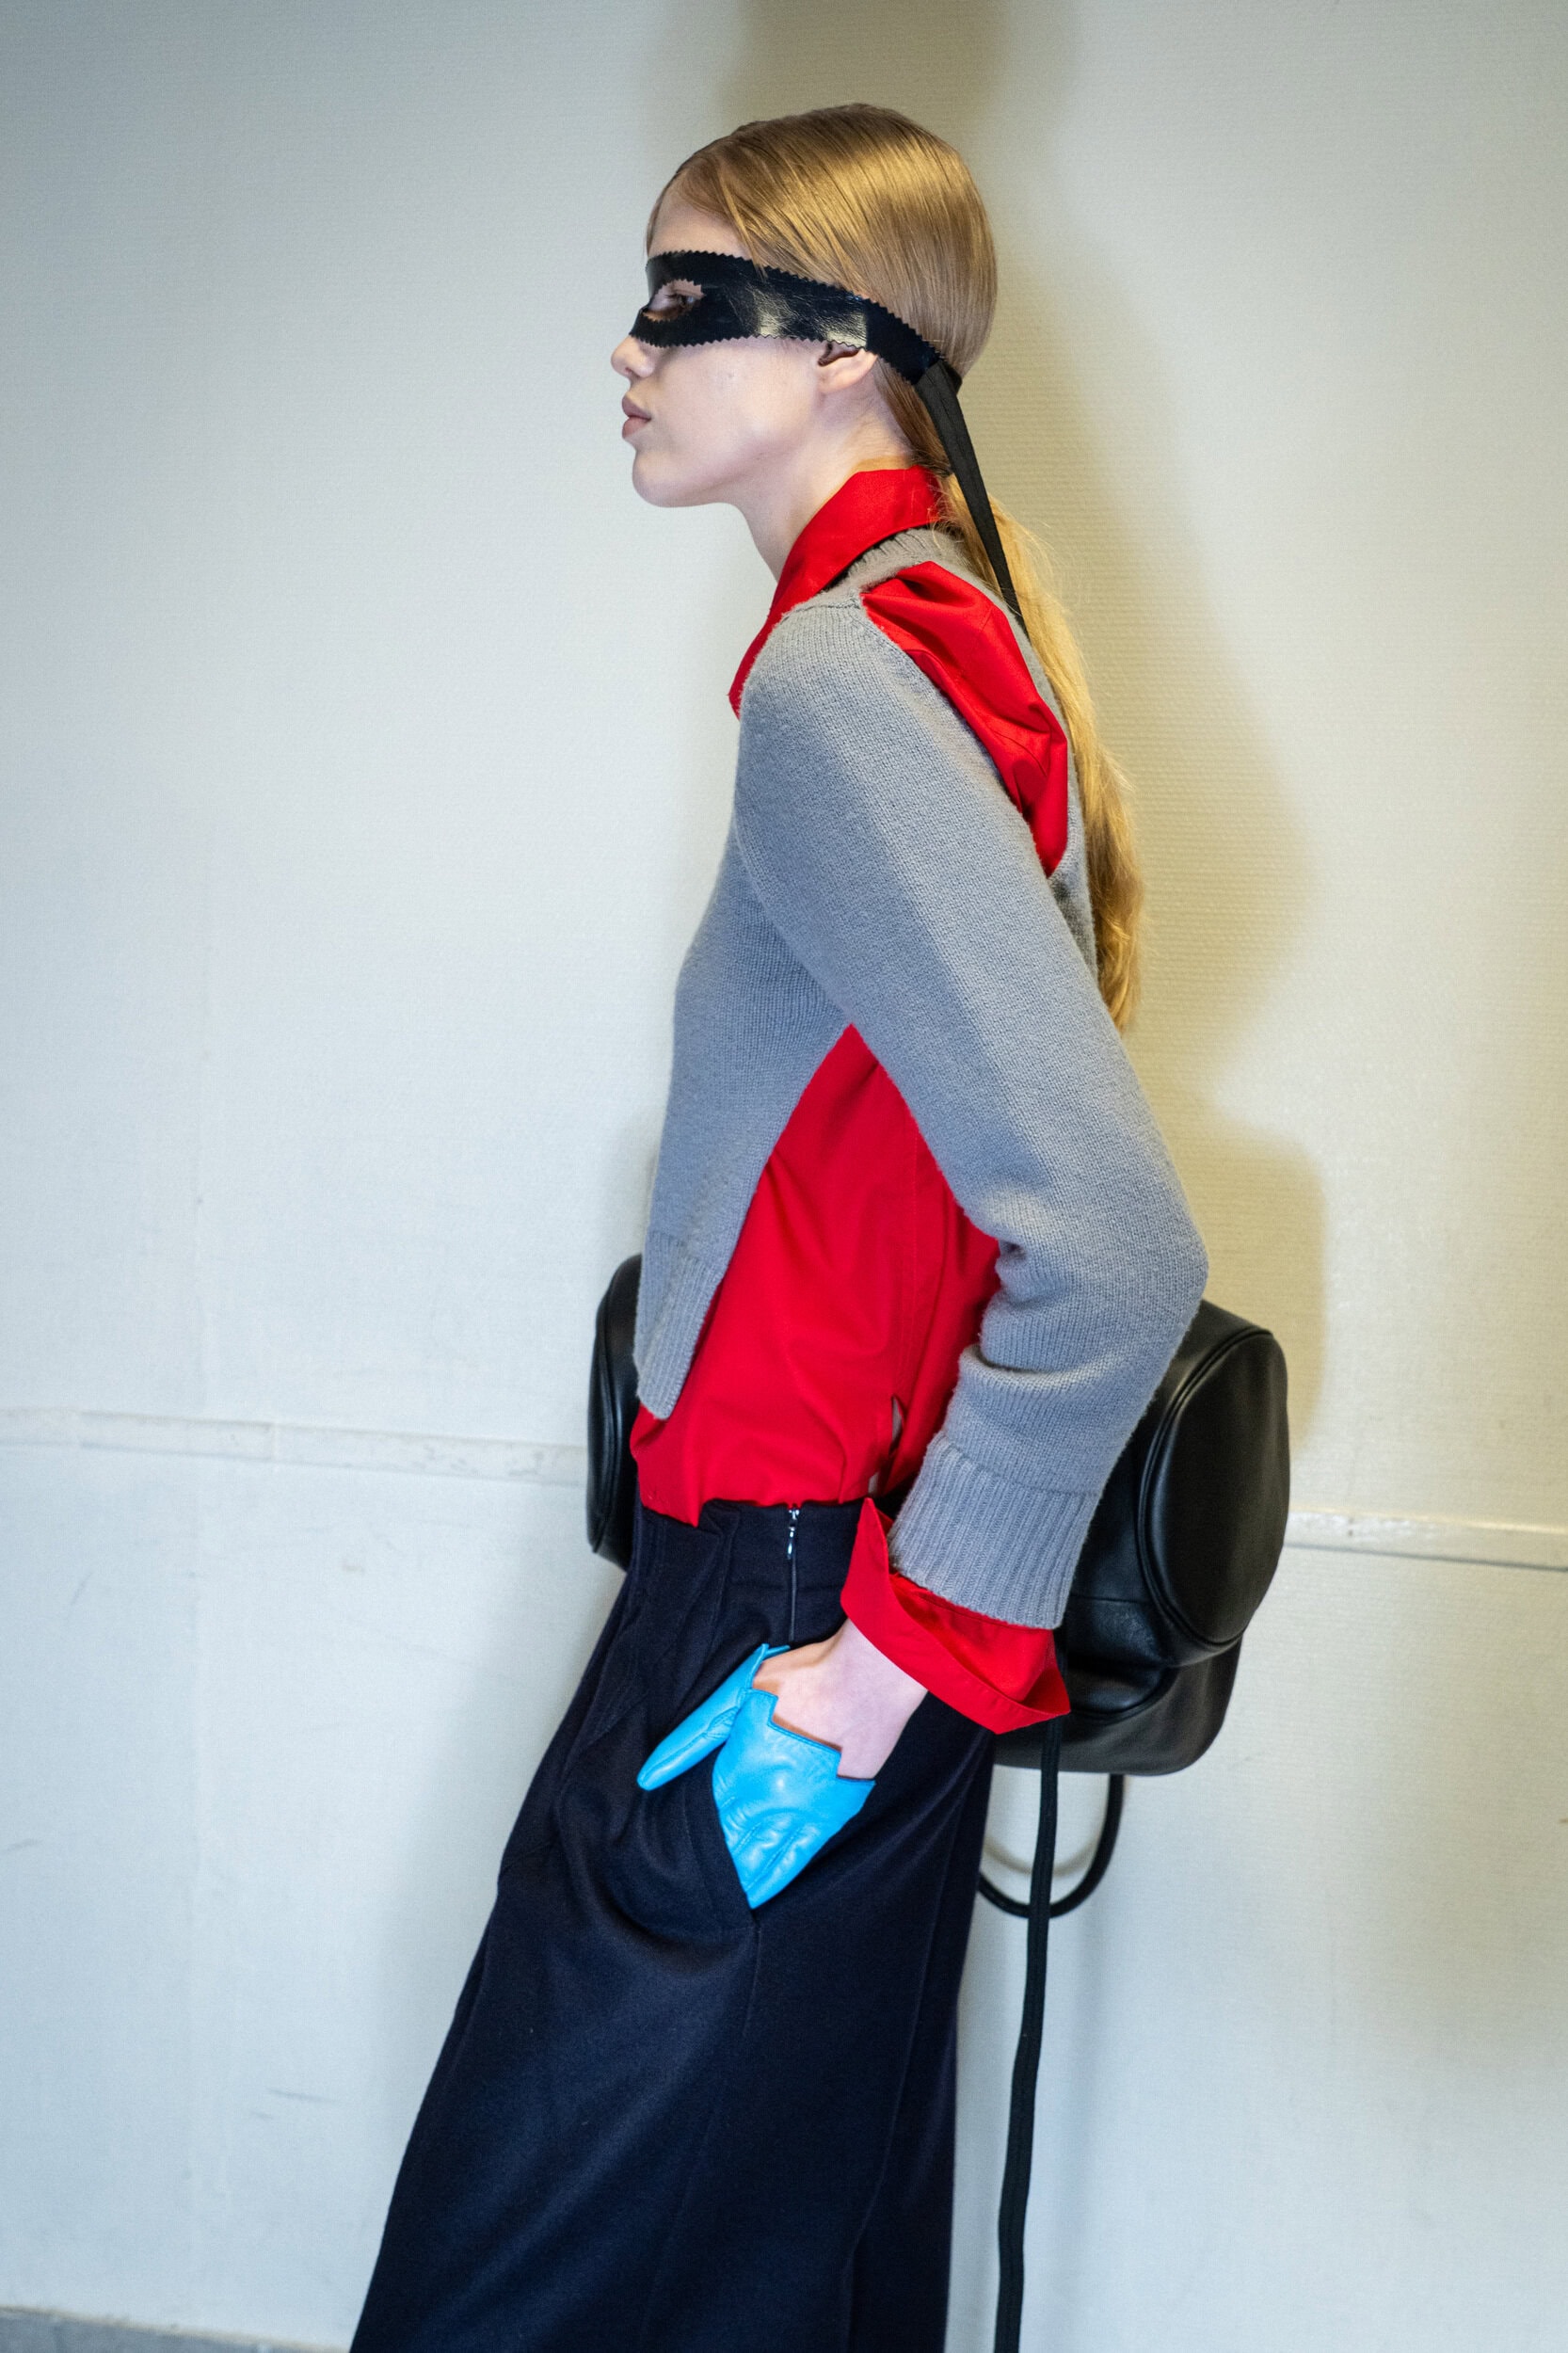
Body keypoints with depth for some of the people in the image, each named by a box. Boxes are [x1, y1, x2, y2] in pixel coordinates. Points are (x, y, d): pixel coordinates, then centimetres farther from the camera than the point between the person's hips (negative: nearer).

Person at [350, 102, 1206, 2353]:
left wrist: (890, 1650, -19)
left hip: (778, 1623, -10)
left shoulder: (845, 680, -20)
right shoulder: (948, 633, 11)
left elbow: (1118, 1251, -28)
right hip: (865, 1583, 10)